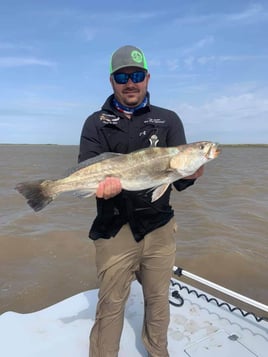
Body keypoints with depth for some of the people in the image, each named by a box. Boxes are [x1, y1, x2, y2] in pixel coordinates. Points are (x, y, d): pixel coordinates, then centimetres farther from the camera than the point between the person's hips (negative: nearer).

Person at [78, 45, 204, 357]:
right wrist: (102, 185, -28)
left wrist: (190, 173, -23)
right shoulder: (96, 123, 4)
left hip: (160, 226, 2)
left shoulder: (168, 120, 6)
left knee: (158, 300, 17)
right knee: (110, 304, 7)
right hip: (114, 228, -1)